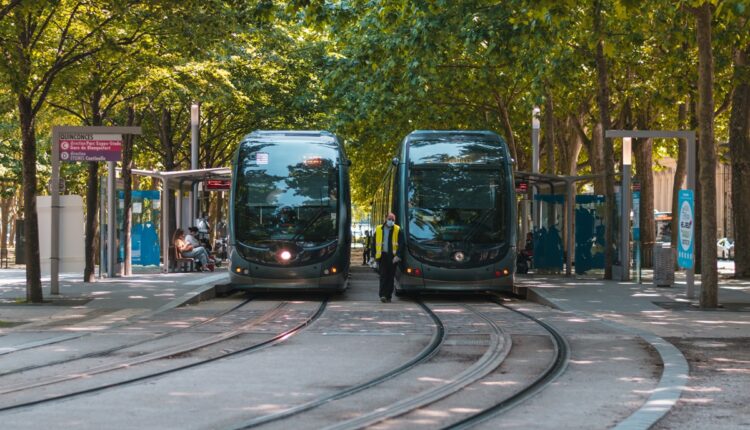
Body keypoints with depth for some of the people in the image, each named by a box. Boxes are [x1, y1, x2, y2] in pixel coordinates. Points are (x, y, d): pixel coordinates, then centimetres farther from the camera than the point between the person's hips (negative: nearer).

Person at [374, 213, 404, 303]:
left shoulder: (398, 230, 2)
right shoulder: (378, 229, 8)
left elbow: (401, 244, -2)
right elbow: (374, 244, 12)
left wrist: (398, 255, -13)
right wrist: (374, 256, 7)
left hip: (392, 257, 0)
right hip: (382, 256, 0)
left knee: (390, 277, 4)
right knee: (383, 276, -9)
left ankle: (388, 296, 9)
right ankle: (383, 295, -15)